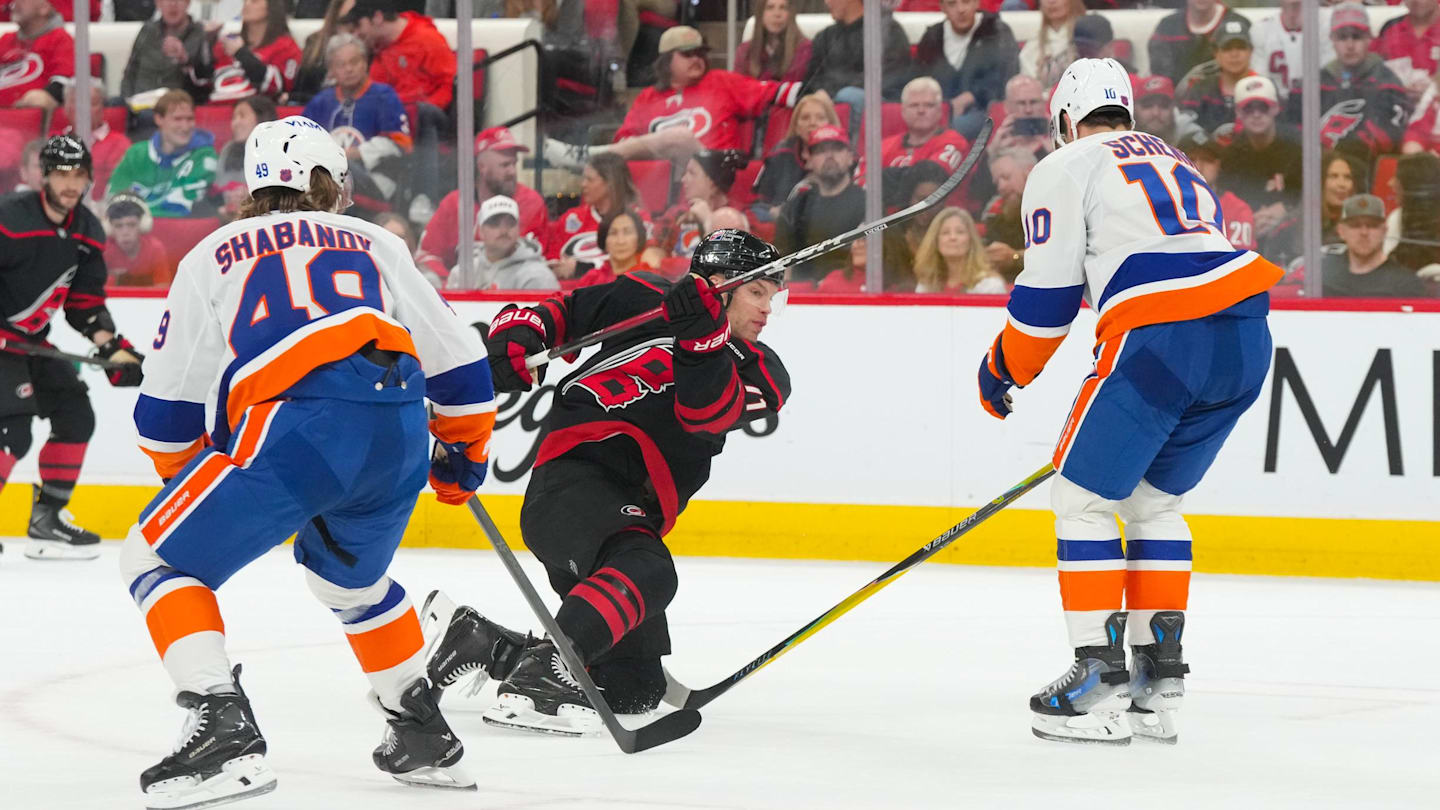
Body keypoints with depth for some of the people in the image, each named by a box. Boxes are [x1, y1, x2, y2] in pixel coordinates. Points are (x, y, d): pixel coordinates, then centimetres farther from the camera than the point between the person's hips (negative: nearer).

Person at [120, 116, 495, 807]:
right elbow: (456, 363, 28)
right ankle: (425, 738, 36)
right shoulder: (376, 246, 27)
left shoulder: (213, 255, 19)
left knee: (157, 561, 8)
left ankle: (224, 733, -10)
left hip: (294, 429, -5)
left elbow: (167, 412, 17)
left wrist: (189, 481, 36)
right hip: (400, 435, 5)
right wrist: (464, 451, 46)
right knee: (350, 580, 33)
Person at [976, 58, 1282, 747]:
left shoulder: (1063, 170, 9)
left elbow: (1048, 294, 3)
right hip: (1246, 338, 7)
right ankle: (1159, 678, 17)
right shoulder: (1176, 166, 32)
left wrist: (1002, 369, 20)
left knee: (1082, 496, 6)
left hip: (1161, 340, -7)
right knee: (1154, 500, 22)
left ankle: (1101, 677, -1)